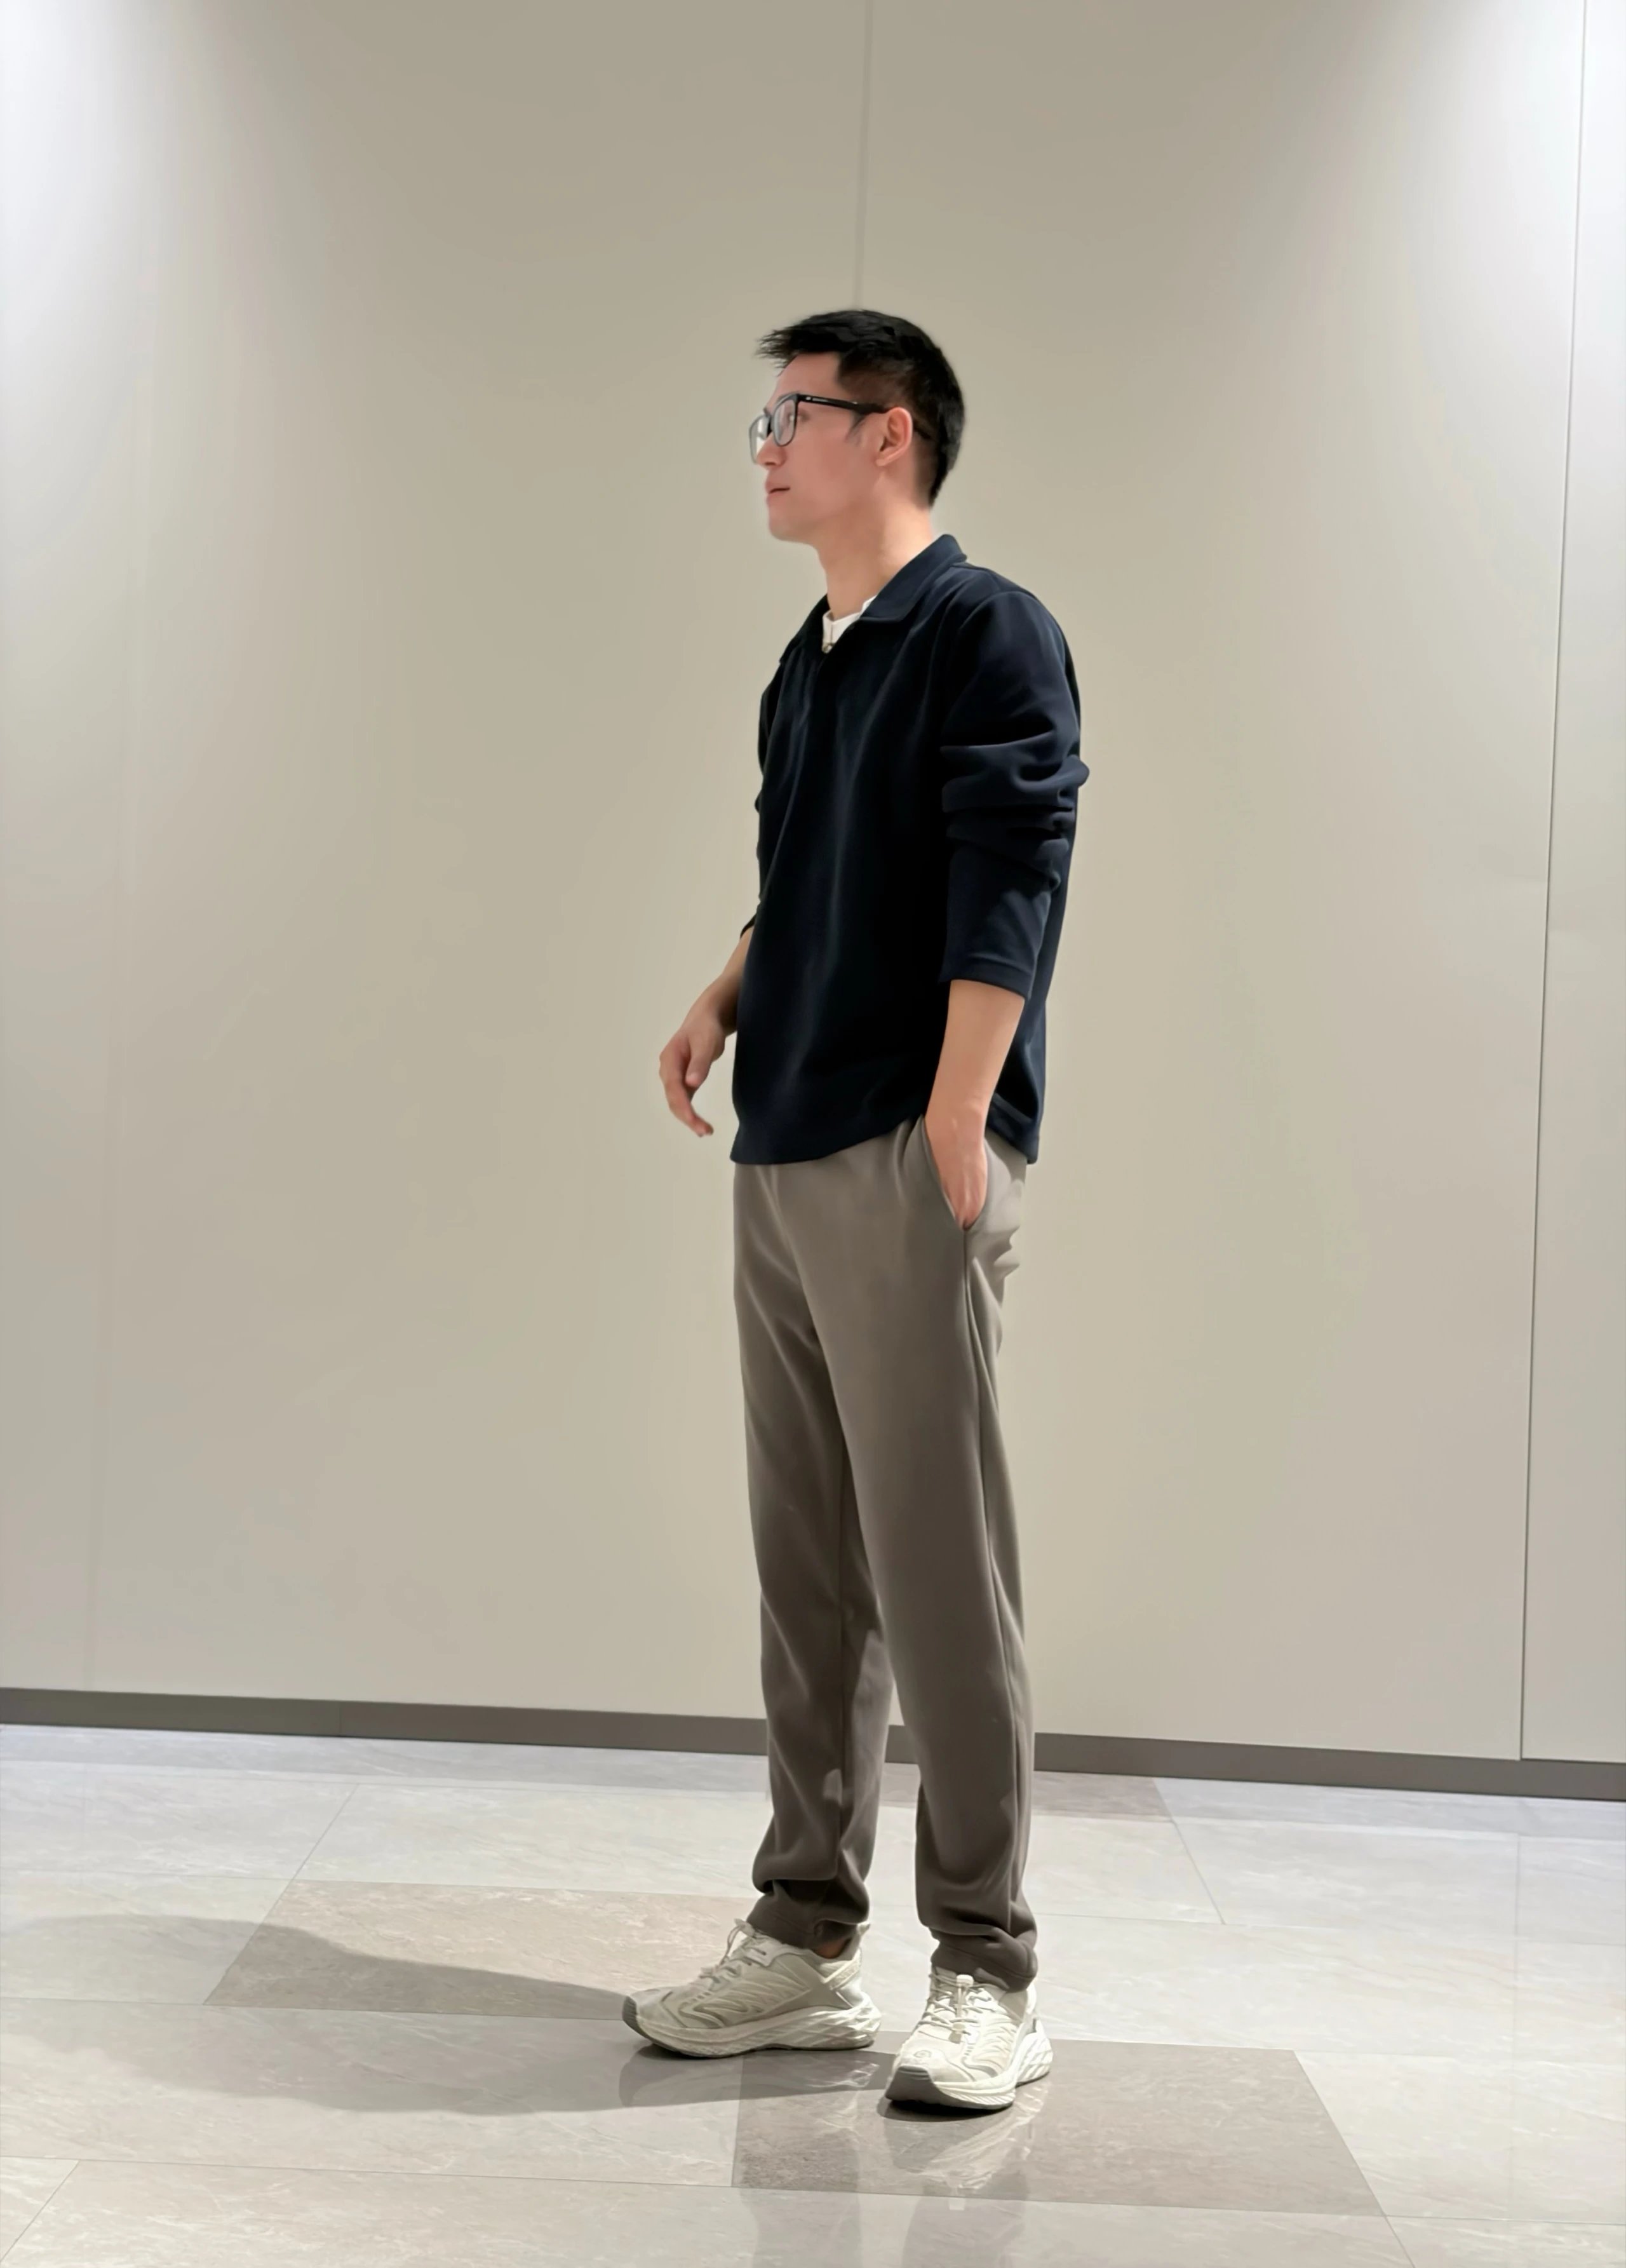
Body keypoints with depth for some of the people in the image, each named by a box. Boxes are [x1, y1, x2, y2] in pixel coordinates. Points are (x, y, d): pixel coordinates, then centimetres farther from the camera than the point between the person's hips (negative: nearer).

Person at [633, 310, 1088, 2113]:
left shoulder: (986, 635, -5)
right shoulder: (805, 668, 20)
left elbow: (1007, 898, -13)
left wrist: (953, 1134, -19)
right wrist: (724, 1004, 9)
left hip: (907, 1160, -8)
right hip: (784, 1159, 8)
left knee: (937, 1567, -6)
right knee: (806, 1561, 10)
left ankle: (985, 1977, 3)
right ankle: (806, 1939, 19)